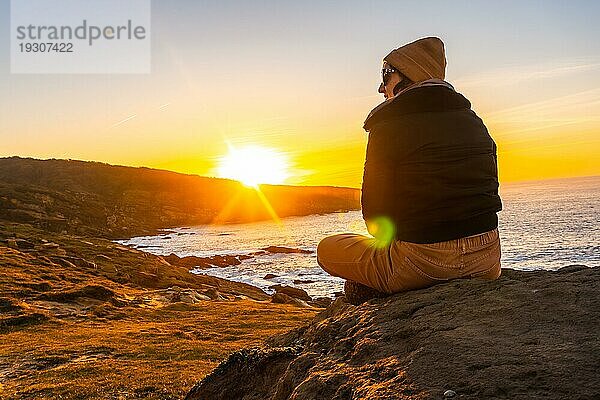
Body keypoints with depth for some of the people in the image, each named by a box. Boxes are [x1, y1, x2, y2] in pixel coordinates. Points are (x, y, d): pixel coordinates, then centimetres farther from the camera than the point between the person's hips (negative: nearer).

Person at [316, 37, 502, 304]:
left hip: (422, 261, -5)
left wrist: (389, 239, 15)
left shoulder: (388, 128, -9)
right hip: (486, 257, 6)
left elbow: (374, 208, -8)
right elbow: (488, 190, 13)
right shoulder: (474, 121, 10)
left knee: (327, 249, 13)